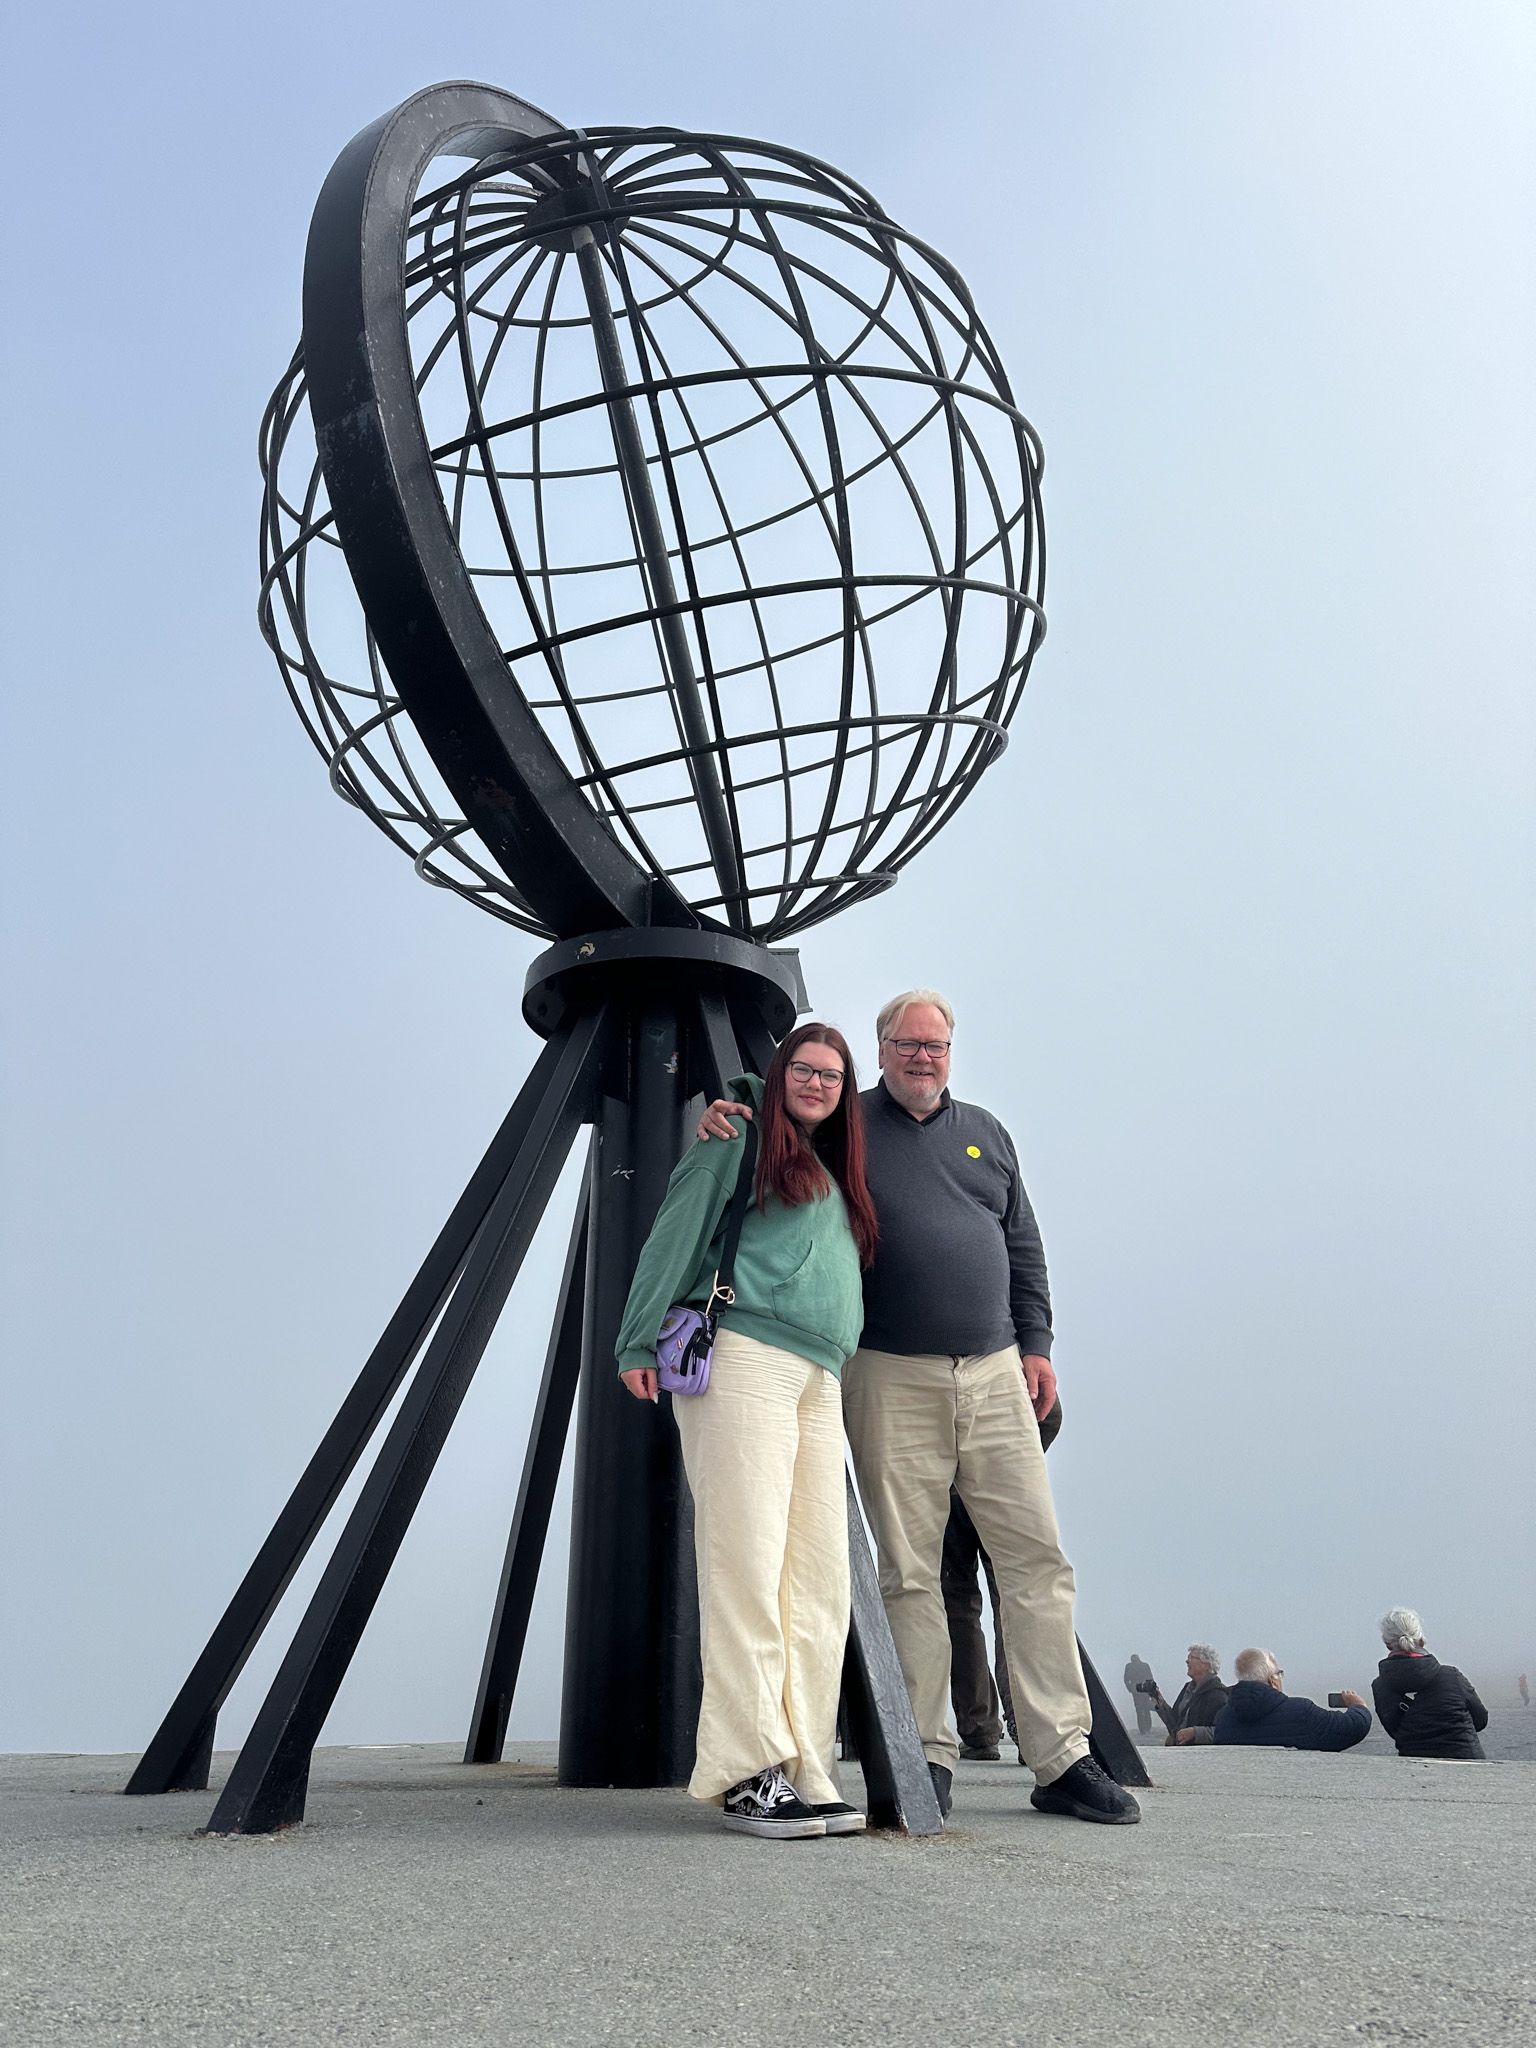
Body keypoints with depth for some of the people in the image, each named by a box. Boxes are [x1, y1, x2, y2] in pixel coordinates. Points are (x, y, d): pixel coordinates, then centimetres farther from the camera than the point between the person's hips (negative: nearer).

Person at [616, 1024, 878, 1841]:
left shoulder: (839, 1177, 27)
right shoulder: (741, 1141, 6)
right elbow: (674, 1240, -1)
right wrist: (641, 1344, -8)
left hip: (819, 1382, 7)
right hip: (741, 1360, -7)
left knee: (818, 1578, 1)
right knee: (746, 1561, -10)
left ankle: (803, 1772, 6)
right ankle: (750, 1772, -7)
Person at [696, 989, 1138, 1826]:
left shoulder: (984, 1131, 17)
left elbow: (1023, 1245, 19)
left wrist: (1036, 1344, 11)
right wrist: (721, 1126, -16)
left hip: (995, 1375, 4)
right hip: (892, 1381, -3)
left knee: (1037, 1557, 1)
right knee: (909, 1570, 2)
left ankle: (1063, 1760, 9)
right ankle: (927, 1756, 14)